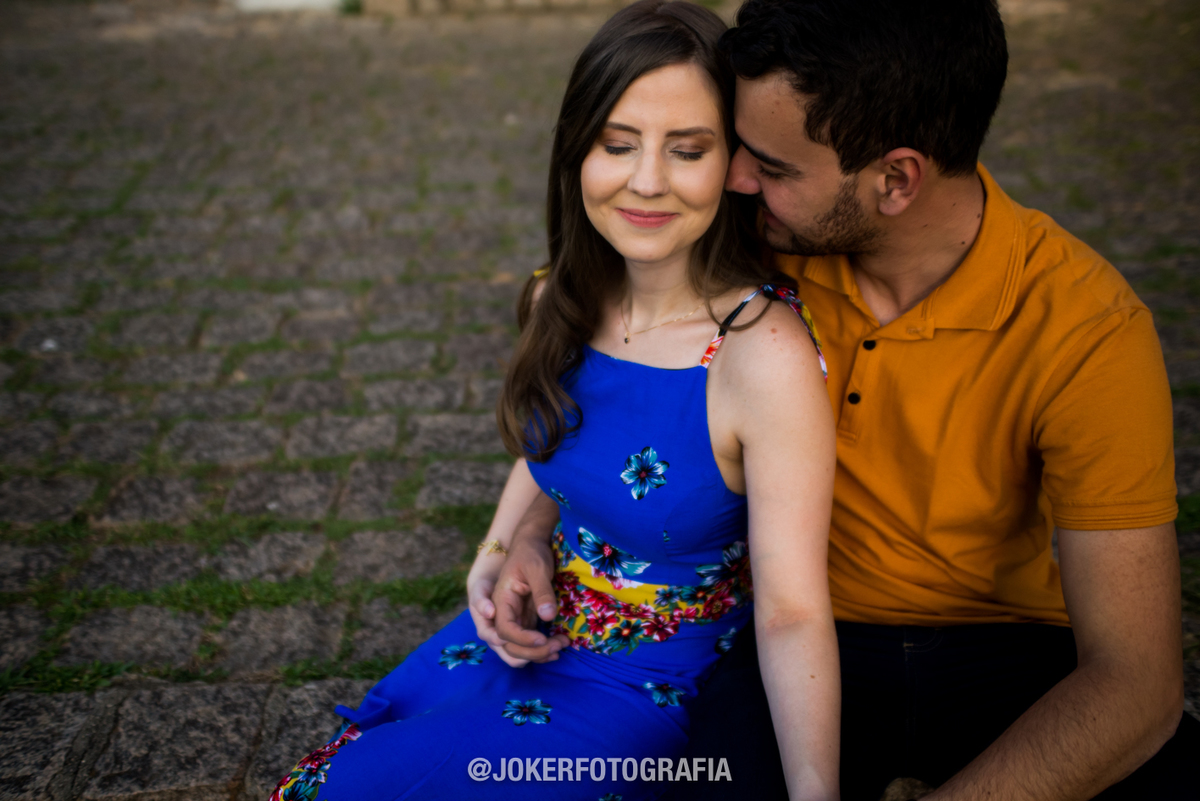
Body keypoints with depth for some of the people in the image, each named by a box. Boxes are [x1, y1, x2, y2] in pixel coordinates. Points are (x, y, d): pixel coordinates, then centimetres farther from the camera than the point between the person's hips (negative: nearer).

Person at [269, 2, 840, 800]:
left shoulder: (767, 354, -27)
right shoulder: (564, 302, -5)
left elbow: (793, 613, -26)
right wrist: (498, 557, -1)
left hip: (646, 695, -6)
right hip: (528, 634, 6)